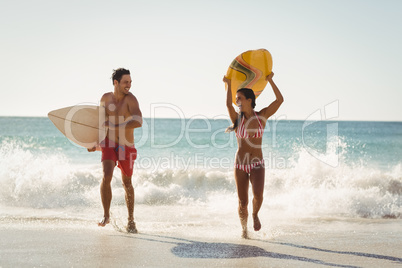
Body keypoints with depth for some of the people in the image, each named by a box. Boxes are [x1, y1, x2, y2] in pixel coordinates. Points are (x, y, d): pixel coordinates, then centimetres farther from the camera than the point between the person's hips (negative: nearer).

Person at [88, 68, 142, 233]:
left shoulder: (130, 99, -15)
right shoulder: (105, 98, -1)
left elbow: (138, 122, -29)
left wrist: (114, 126, -29)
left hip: (126, 146, -2)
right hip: (109, 144, 2)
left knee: (127, 183, 10)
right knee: (107, 176, -19)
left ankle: (131, 220, 26)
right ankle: (106, 215, -6)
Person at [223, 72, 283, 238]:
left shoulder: (262, 116, 0)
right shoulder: (237, 119, -2)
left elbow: (280, 100, -8)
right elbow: (228, 104, -21)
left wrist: (270, 80, -3)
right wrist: (228, 85, -9)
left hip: (257, 164, 0)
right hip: (240, 164, 0)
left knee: (258, 194, -24)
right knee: (242, 202, -1)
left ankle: (255, 214, 9)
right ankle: (244, 228, 24)